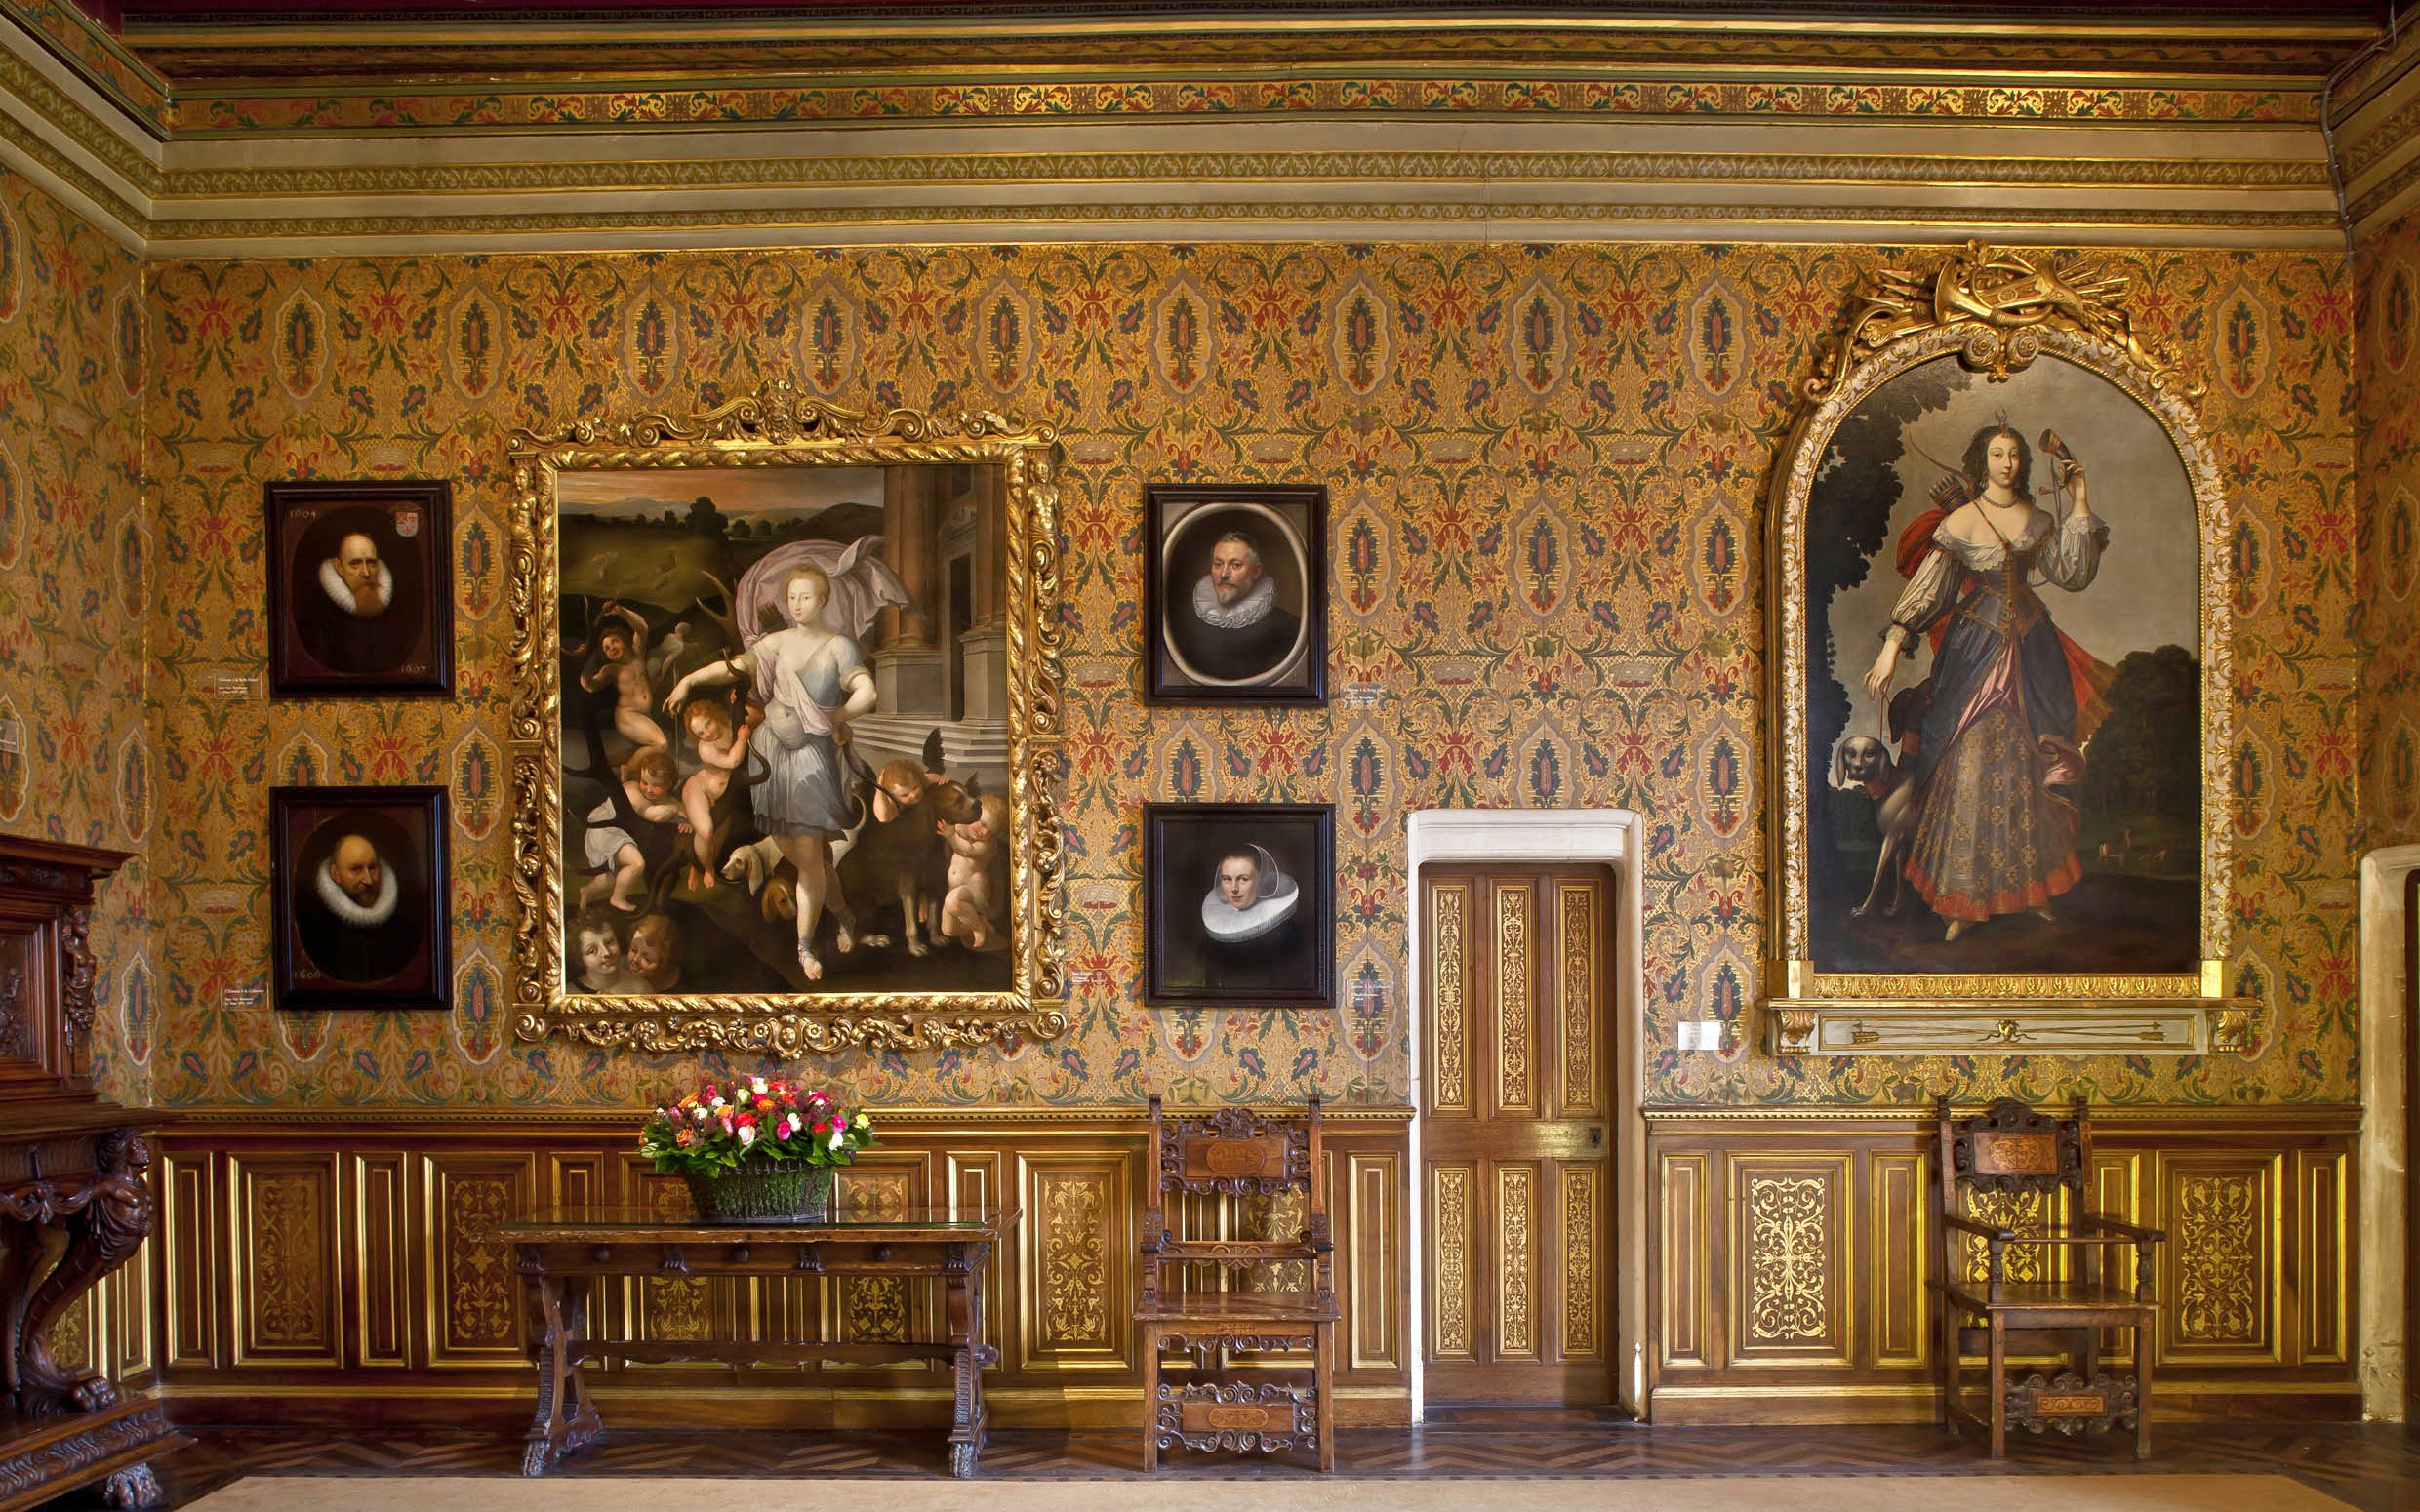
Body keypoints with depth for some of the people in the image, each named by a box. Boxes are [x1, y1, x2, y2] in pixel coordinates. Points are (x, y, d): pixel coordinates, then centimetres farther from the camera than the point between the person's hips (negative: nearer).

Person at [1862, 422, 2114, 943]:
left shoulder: (2038, 519, 8)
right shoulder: (1959, 522, -5)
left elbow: (2073, 575, 4)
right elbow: (1923, 589, -8)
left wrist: (2079, 505, 1)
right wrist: (1891, 648, -16)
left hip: (2031, 647, 4)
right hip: (1977, 649, -4)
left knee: (2031, 768, 6)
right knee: (1971, 767, -6)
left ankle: (2032, 886, 17)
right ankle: (1965, 898, 1)